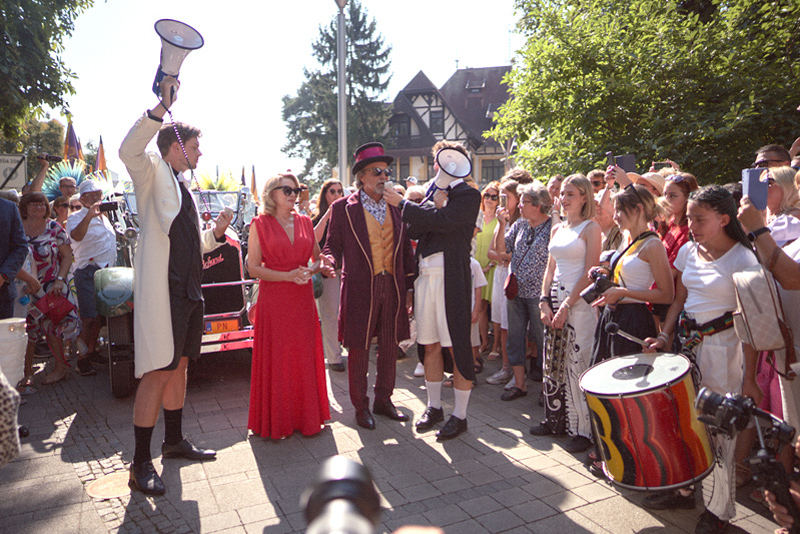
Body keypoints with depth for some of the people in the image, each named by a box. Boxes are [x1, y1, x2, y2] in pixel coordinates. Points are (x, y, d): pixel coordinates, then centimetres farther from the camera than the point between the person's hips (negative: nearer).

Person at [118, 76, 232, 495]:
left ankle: (174, 441, 29)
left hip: (188, 290, 9)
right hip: (161, 288, -8)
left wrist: (217, 231, 9)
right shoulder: (153, 172, -1)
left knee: (179, 367, 15)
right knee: (157, 373, -7)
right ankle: (141, 464, 5)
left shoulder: (184, 186, 22)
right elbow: (129, 150, -26)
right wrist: (162, 107, -32)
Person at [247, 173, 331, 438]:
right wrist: (288, 275, -15)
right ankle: (276, 421, 15)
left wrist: (311, 270, -7)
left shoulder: (304, 222, 11)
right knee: (276, 359, 1)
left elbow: (317, 258, 15)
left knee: (305, 357, 7)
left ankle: (307, 416, 21)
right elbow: (253, 267, -6)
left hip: (303, 298, 4)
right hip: (273, 299, -4)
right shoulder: (260, 224, -1)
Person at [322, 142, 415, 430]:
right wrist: (329, 263, -22)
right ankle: (361, 406, 21)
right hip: (360, 288, -4)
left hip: (393, 286, 4)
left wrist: (409, 286, 9)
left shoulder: (397, 206, 10)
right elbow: (333, 245, 1)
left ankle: (384, 400, 29)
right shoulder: (343, 208, -1)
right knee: (358, 349, 4)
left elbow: (406, 249, 12)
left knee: (389, 347, 12)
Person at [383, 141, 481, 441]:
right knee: (430, 346, 12)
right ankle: (434, 407, 27)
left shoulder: (468, 195, -3)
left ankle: (459, 416, 13)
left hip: (451, 278, -6)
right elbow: (414, 231, 11)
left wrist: (402, 204, -11)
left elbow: (442, 221, -18)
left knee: (458, 348, 0)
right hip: (425, 276, 6)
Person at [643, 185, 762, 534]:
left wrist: (749, 378, -14)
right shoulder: (688, 251, 5)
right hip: (686, 344, 6)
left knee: (717, 430, 2)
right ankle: (681, 488, 30)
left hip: (722, 351, -6)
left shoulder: (742, 259, -13)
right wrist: (665, 337, 0)